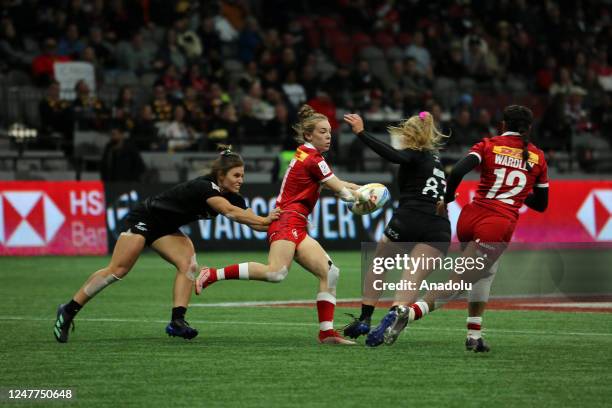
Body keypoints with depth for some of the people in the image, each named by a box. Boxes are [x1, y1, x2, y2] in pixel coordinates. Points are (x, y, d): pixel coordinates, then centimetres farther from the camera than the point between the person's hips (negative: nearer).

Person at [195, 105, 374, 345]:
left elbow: (336, 185, 29)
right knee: (276, 272, -30)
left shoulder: (306, 155, 21)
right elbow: (341, 191, -2)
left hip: (297, 228, 10)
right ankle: (213, 275, -26)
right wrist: (363, 198, 15)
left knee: (329, 272, 4)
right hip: (287, 221, -10)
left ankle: (327, 332, -1)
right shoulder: (312, 159, -6)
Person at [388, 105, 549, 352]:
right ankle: (411, 311, -26)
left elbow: (458, 171, -9)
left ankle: (474, 336, 21)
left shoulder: (489, 145, 8)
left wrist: (447, 199, 6)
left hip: (470, 218, 3)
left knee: (486, 272, 27)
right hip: (499, 225, -3)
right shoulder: (537, 157, 12)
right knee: (457, 283, -4)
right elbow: (541, 204, 20)